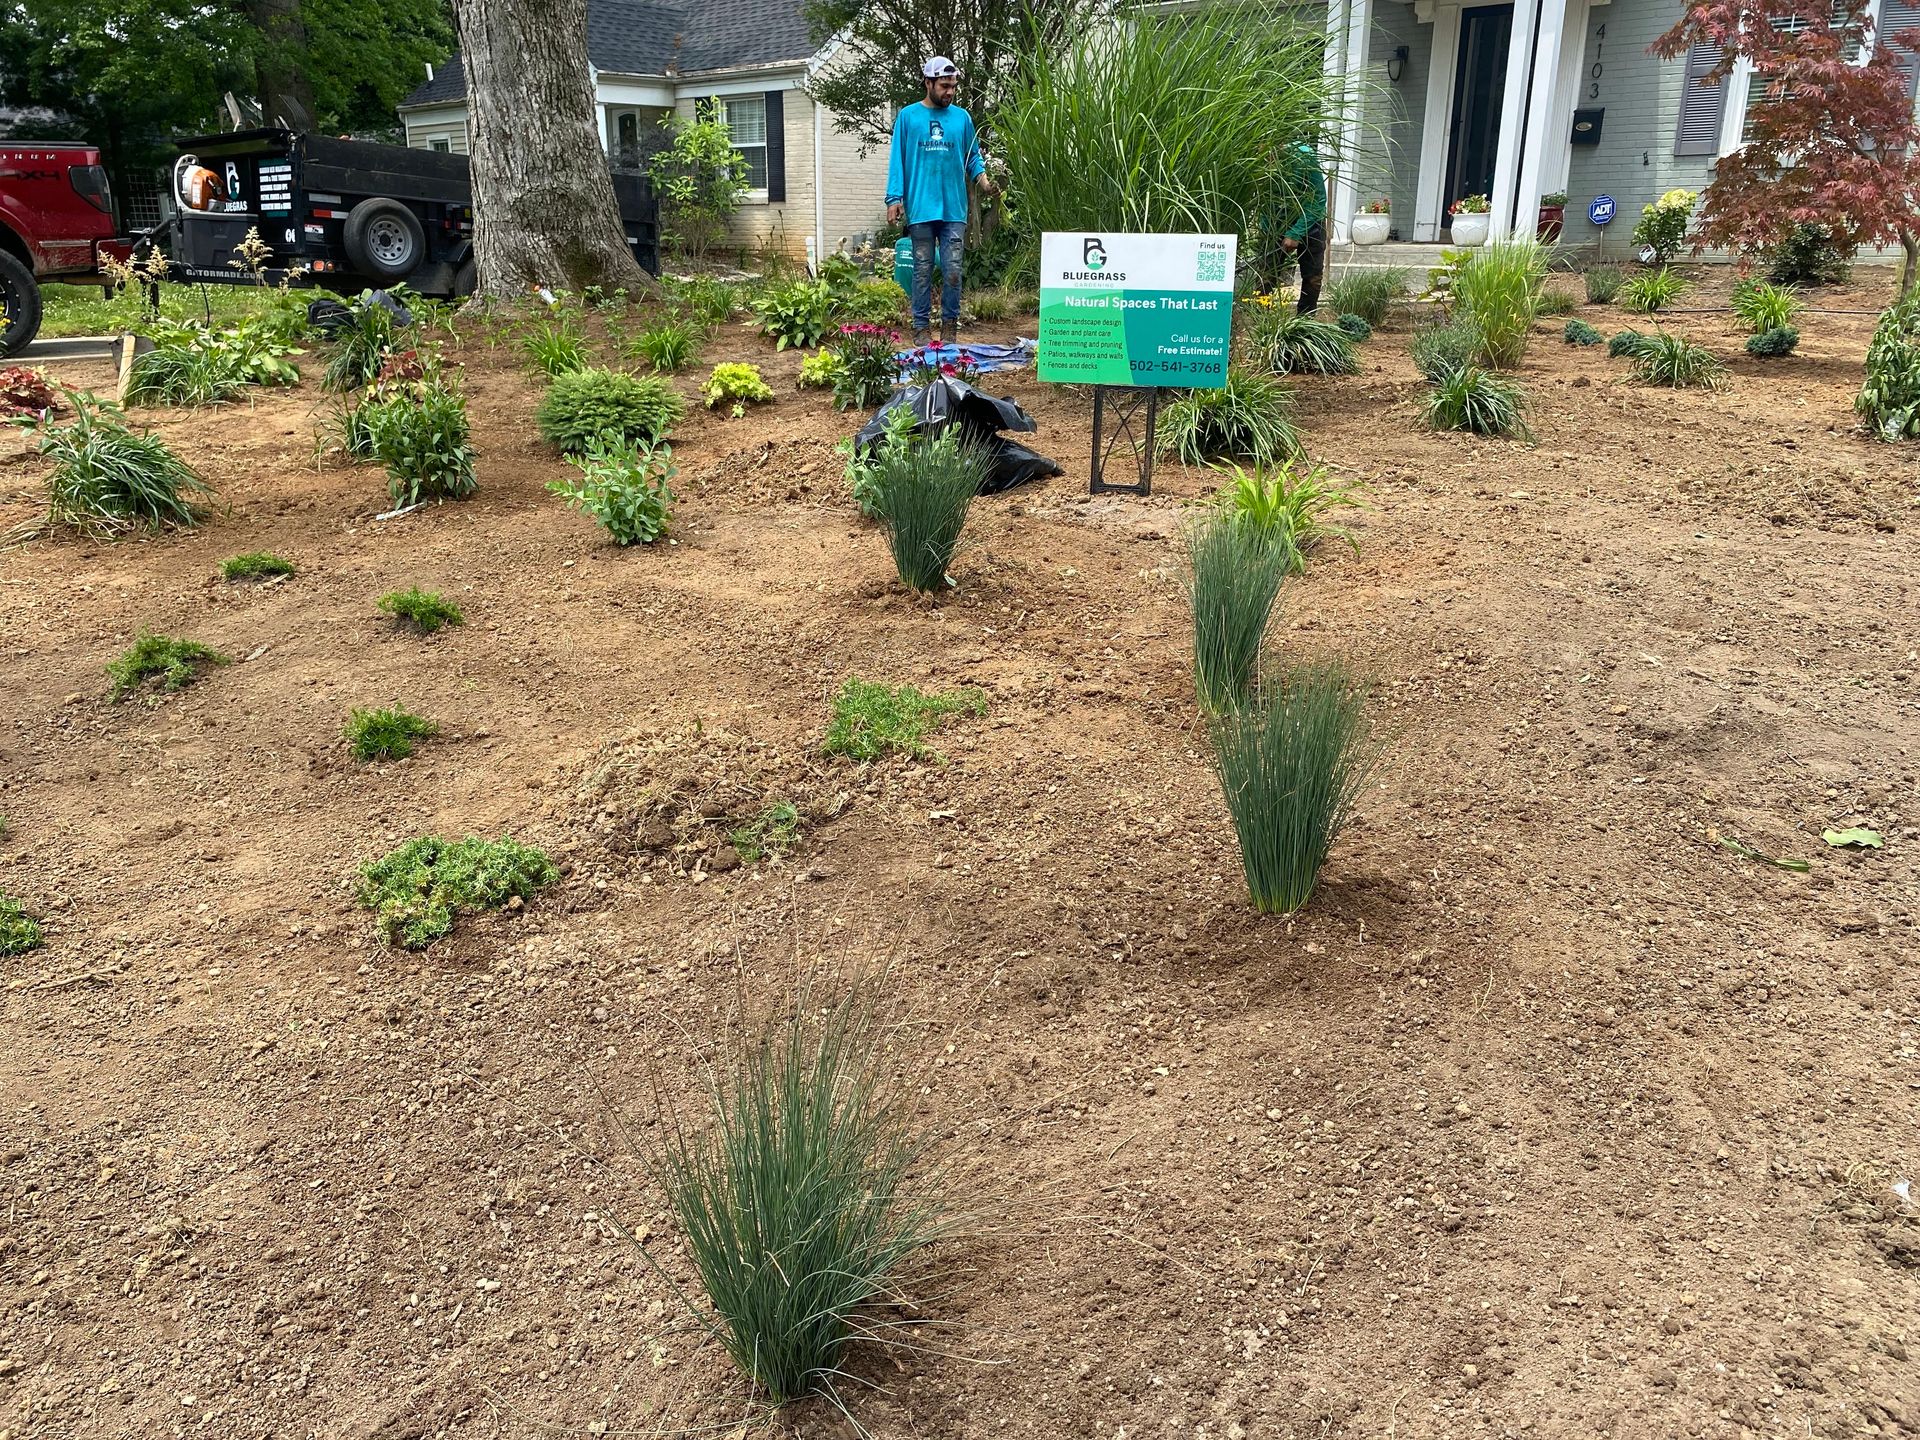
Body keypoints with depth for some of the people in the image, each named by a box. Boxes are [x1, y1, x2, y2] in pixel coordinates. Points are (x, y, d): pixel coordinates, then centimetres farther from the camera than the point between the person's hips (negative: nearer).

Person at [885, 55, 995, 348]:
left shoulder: (962, 117, 10)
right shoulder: (908, 117, 4)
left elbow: (973, 156, 15)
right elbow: (897, 160, 3)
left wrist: (982, 178, -5)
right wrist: (894, 198, -6)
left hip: (954, 209, 2)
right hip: (920, 207, -1)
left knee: (953, 271, 1)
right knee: (923, 270, 4)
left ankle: (950, 325, 11)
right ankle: (922, 327, 10)